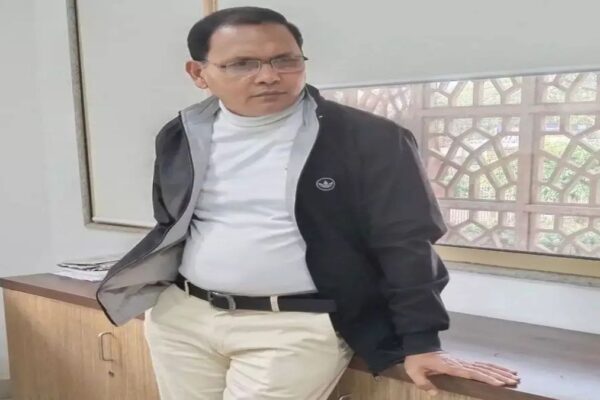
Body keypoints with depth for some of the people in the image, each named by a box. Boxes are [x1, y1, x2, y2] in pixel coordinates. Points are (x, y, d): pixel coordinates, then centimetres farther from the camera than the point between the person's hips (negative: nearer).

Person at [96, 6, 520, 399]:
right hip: (181, 316, 6)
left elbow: (405, 245, -8)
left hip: (299, 326, -5)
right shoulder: (182, 135, 4)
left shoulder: (369, 138, -10)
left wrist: (421, 342, -10)